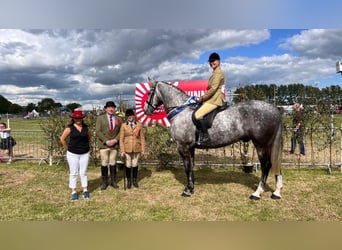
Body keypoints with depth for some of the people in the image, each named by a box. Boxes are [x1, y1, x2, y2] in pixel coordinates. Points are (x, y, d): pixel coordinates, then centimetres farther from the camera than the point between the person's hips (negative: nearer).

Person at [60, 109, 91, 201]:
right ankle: (73, 192, 16)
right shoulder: (69, 128, -8)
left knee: (84, 173, 10)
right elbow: (62, 139, -2)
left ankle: (85, 191, 22)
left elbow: (89, 137, 18)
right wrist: (68, 148, 1)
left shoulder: (86, 127, 1)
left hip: (85, 153, 2)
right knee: (73, 173, 6)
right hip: (73, 154, -2)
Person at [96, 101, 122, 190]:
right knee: (104, 164, 2)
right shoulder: (100, 118, 2)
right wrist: (106, 141, -13)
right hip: (104, 145, -2)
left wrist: (115, 140, -10)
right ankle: (104, 182, 12)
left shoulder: (118, 119, 10)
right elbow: (98, 131, -6)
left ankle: (113, 181, 18)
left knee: (113, 163, 7)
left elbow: (120, 132, 7)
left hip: (114, 145, 2)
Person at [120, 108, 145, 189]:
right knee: (128, 165, 7)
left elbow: (142, 138, 2)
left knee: (135, 165, 12)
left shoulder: (139, 125, 0)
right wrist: (122, 150, -7)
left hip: (137, 149, 1)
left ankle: (135, 180, 28)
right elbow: (121, 139, -2)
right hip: (127, 149, 0)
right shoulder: (123, 126, -2)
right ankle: (129, 181, 24)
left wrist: (143, 149, 0)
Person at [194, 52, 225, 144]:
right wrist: (204, 97, 10)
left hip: (215, 100, -11)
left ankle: (205, 137, -19)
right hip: (212, 98, 11)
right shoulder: (215, 72, 19)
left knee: (198, 114, -22)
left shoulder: (218, 72, -12)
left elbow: (213, 88, -19)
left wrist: (203, 97, -12)